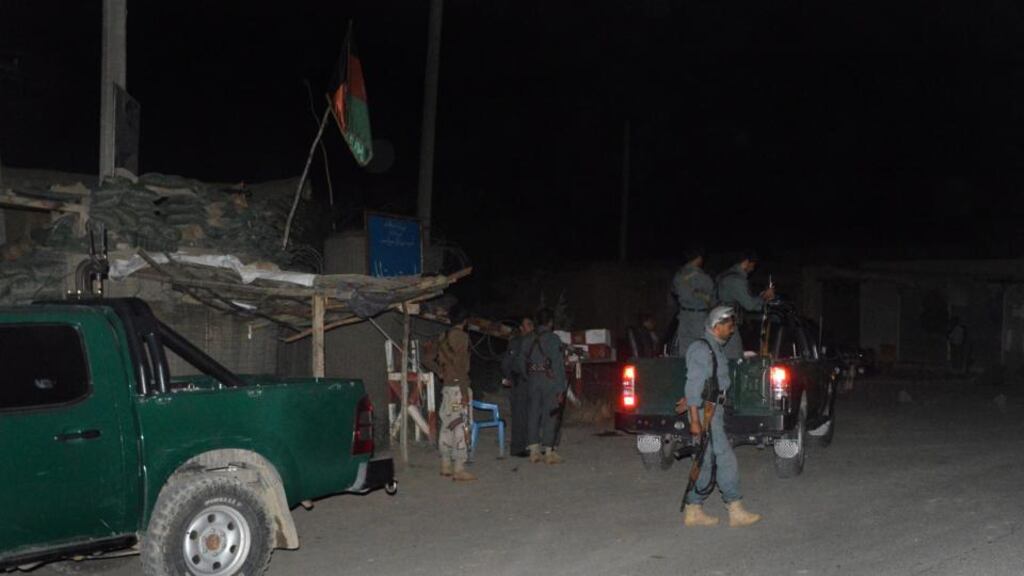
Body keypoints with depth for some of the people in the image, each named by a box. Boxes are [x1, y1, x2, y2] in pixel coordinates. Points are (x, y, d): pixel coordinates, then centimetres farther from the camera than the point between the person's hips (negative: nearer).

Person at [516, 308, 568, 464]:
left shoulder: (528, 340, 9)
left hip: (533, 381, 6)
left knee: (533, 414, 9)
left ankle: (534, 450, 12)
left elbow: (520, 363, 12)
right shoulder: (553, 339, -10)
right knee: (550, 416, -1)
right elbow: (558, 365, -13)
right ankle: (549, 451, 1)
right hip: (550, 381, -6)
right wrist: (561, 389, -11)